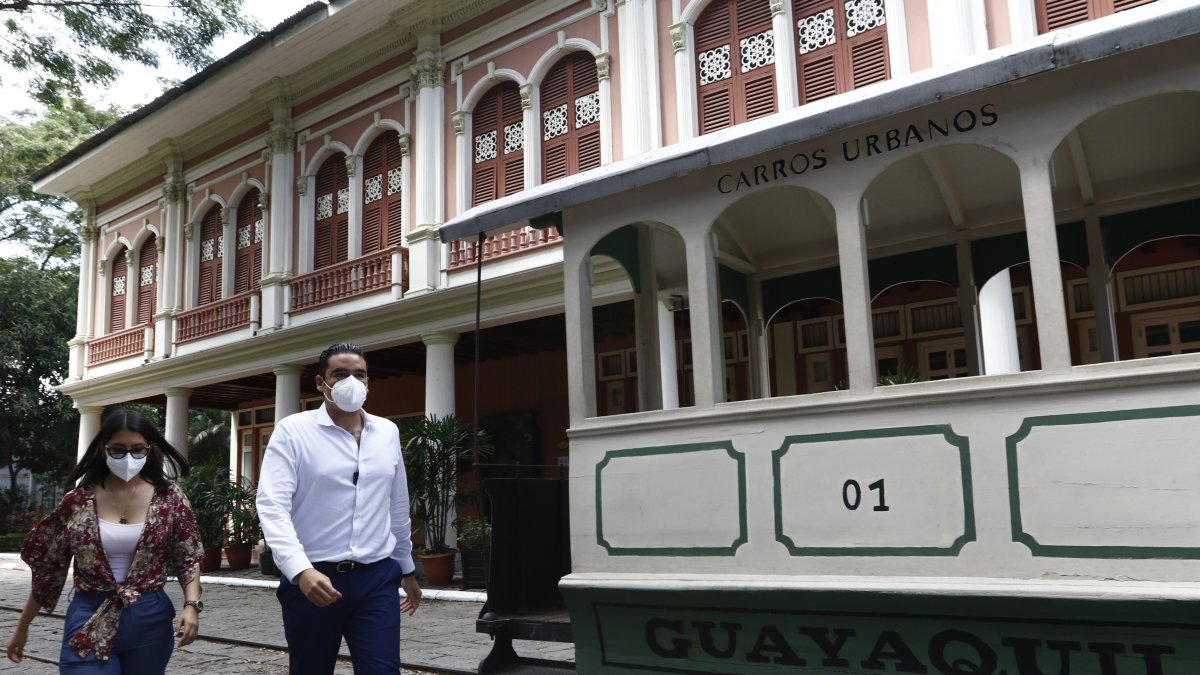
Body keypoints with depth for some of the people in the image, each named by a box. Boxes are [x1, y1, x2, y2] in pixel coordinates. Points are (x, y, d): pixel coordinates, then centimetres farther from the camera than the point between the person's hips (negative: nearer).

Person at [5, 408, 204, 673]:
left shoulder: (168, 498, -4)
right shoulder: (78, 501, -2)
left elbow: (189, 558, 0)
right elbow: (48, 567, 6)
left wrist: (191, 605, -15)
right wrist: (22, 627, 11)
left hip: (149, 620, 1)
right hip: (90, 622, 0)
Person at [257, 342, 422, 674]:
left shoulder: (388, 432, 8)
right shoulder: (292, 431, -4)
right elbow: (272, 506, -14)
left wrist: (407, 569, 23)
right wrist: (300, 570, -26)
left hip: (377, 578, 3)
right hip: (312, 579, -2)